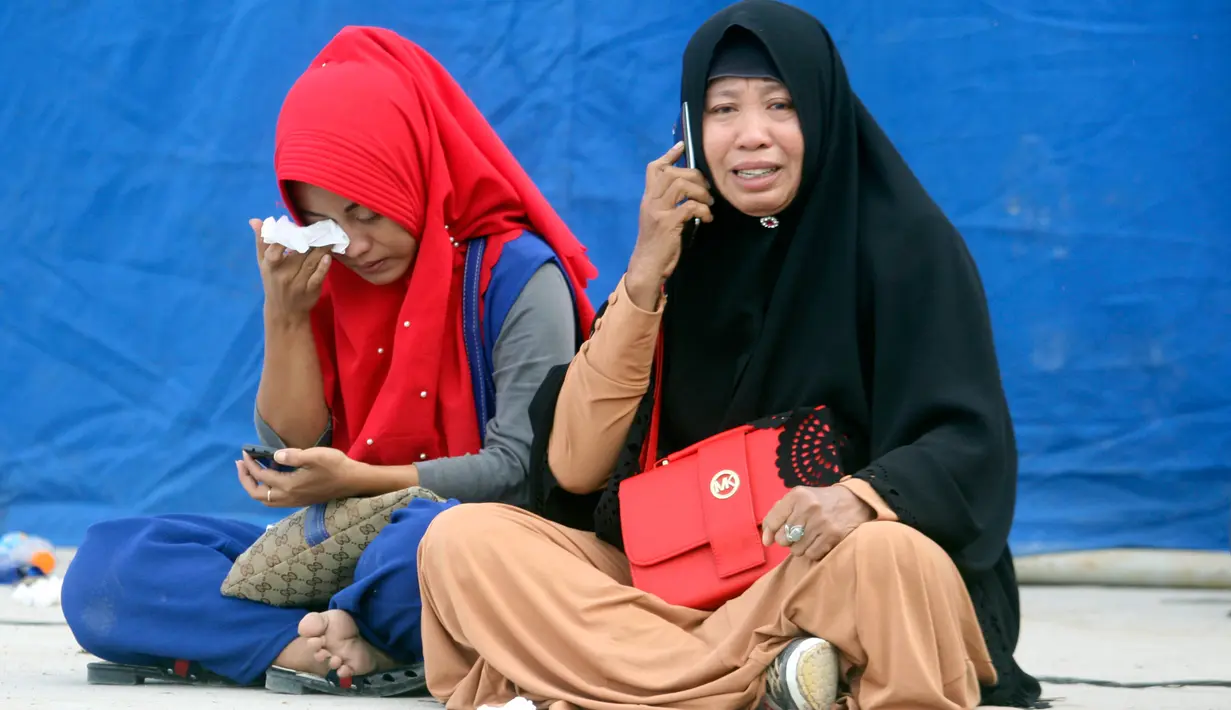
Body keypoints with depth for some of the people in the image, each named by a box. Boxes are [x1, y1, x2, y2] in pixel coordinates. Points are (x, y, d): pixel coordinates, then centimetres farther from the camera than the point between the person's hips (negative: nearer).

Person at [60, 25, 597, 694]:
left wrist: (361, 481, -16)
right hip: (343, 545, 6)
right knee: (104, 566, -16)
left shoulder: (516, 273, -6)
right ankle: (349, 648, -28)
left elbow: (521, 467, -10)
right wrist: (285, 319, -4)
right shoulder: (327, 282, 11)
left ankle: (340, 636, -13)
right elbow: (293, 452, 8)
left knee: (416, 551, -45)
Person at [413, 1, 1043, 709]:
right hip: (678, 589, 5)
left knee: (888, 557, -37)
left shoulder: (908, 244, -3)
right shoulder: (684, 251, 8)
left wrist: (863, 496, -32)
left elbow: (970, 449, -11)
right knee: (463, 539, -16)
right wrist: (645, 275, -9)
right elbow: (576, 467, 0)